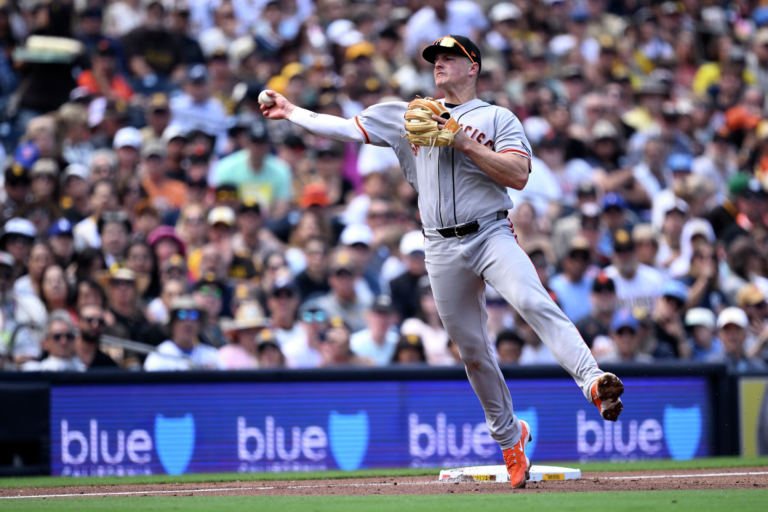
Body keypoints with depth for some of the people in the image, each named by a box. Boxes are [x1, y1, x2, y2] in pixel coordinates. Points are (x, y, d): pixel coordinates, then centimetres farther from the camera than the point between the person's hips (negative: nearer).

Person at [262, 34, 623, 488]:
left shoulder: (497, 118, 5)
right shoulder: (407, 117, 16)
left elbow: (519, 176, -8)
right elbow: (347, 128, 18)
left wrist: (464, 142, -13)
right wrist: (291, 112, 19)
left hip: (492, 235, -4)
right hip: (443, 250, 4)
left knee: (534, 303, -30)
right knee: (472, 351, 7)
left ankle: (593, 382, -43)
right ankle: (509, 436, 21)